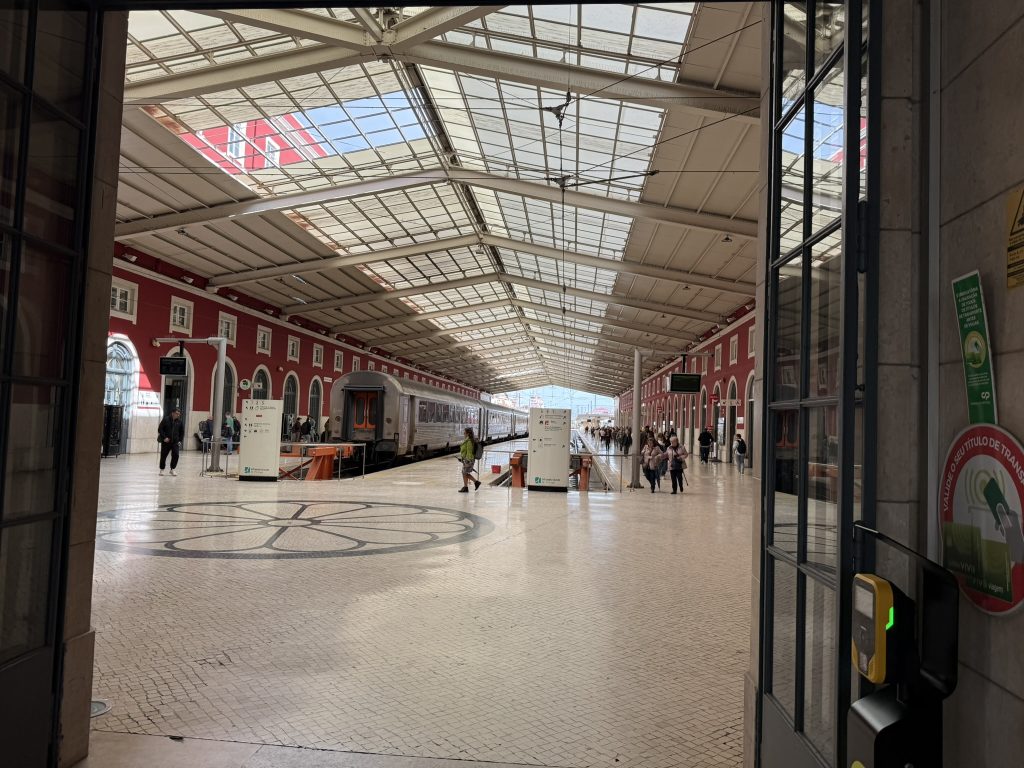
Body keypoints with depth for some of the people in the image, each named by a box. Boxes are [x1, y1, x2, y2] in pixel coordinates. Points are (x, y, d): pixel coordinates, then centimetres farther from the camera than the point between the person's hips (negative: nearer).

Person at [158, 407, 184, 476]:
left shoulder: (179, 421, 4)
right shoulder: (166, 419, -6)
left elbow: (182, 432, 13)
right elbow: (160, 429, -6)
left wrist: (180, 440, 5)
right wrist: (164, 437, -14)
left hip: (175, 442, 2)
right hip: (166, 441, -2)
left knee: (175, 455, -10)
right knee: (163, 455, 5)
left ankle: (173, 469, 4)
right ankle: (162, 469, 21)